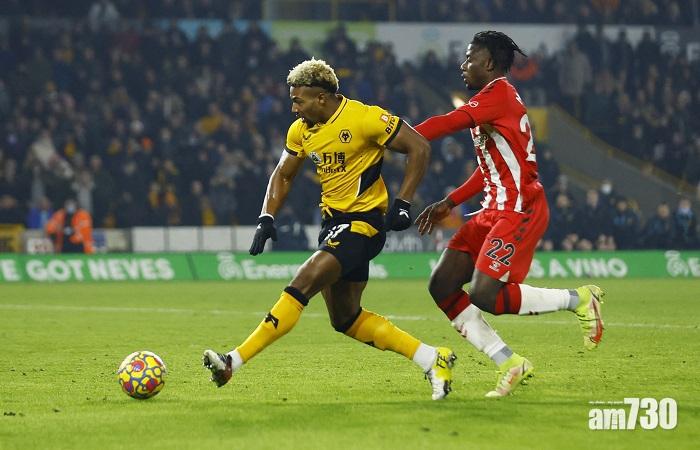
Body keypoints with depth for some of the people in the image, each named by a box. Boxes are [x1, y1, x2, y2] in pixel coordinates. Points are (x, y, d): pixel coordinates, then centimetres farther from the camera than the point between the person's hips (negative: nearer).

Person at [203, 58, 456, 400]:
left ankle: (235, 362, -23)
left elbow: (419, 148, -12)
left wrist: (402, 203, -18)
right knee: (345, 319, 10)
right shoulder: (301, 130, 6)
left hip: (364, 222, -9)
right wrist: (267, 219, 4)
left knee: (301, 286, -21)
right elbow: (283, 176, 19)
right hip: (333, 220, 9)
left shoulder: (364, 118, -16)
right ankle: (432, 360, 17)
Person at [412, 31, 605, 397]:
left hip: (519, 210, -10)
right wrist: (448, 204, 22)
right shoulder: (492, 101, 19)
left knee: (484, 295, -19)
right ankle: (510, 365, 2)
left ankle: (579, 299, -1)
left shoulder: (500, 93, -11)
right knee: (442, 286, 1)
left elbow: (447, 123, -20)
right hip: (496, 211, 10)